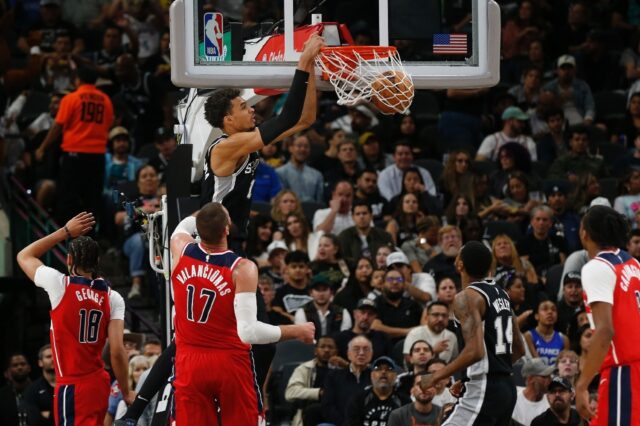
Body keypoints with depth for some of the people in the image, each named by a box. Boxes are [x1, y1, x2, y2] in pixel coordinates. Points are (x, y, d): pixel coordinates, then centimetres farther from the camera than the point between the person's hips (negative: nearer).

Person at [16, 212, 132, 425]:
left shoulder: (60, 285, -8)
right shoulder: (112, 298, 1)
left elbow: (24, 256, 10)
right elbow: (117, 351, -3)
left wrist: (66, 232, 10)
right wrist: (126, 392, 6)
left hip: (72, 386, -6)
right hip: (99, 383, 6)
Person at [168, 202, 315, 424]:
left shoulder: (182, 251, -5)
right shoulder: (242, 269, -19)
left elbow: (184, 226, 24)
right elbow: (248, 332, -25)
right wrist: (297, 331, -14)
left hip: (189, 364, 3)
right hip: (231, 364, -3)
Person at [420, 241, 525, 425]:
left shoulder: (467, 297, -13)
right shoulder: (500, 294, 14)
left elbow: (475, 351, -24)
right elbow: (519, 350, 20)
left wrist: (435, 377, -16)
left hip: (484, 390, -9)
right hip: (507, 387, 9)